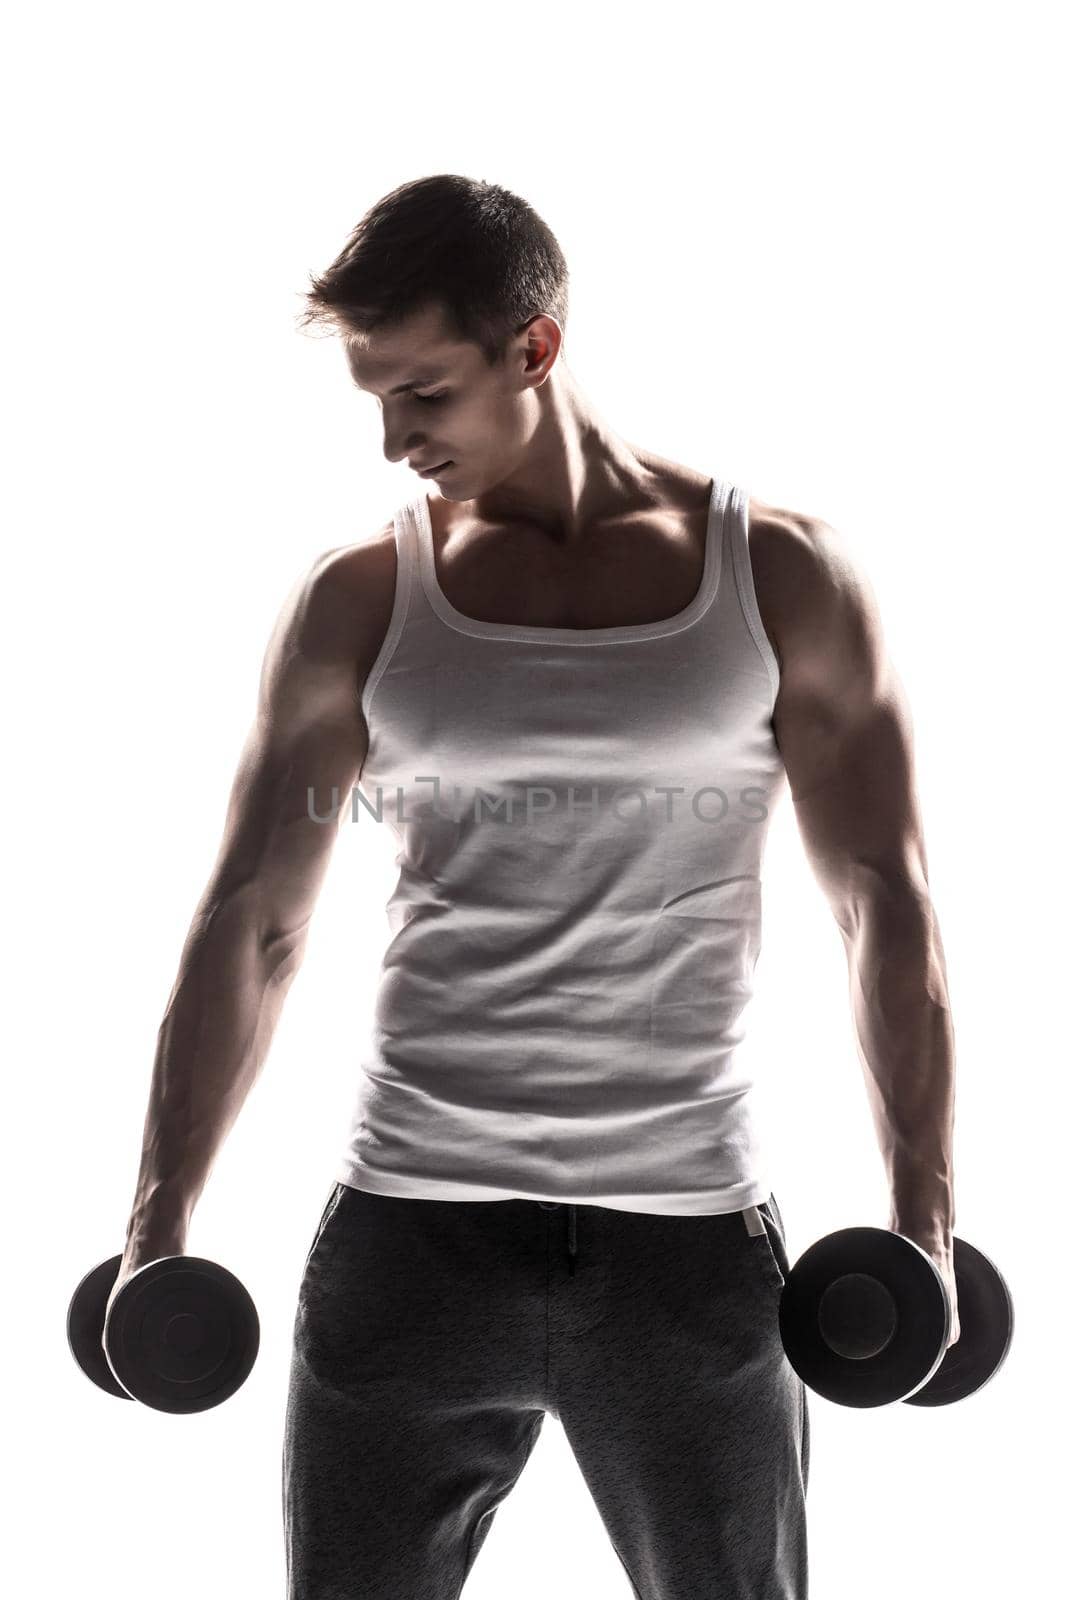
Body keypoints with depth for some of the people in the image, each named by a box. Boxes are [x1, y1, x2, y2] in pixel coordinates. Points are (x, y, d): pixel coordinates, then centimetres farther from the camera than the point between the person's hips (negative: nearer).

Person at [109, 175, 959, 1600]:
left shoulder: (781, 578, 1)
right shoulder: (358, 605, 4)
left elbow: (886, 901, 4)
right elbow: (253, 922, 6)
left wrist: (922, 1209, -4)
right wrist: (161, 1219, 2)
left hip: (692, 1233, 0)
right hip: (412, 1229, 1)